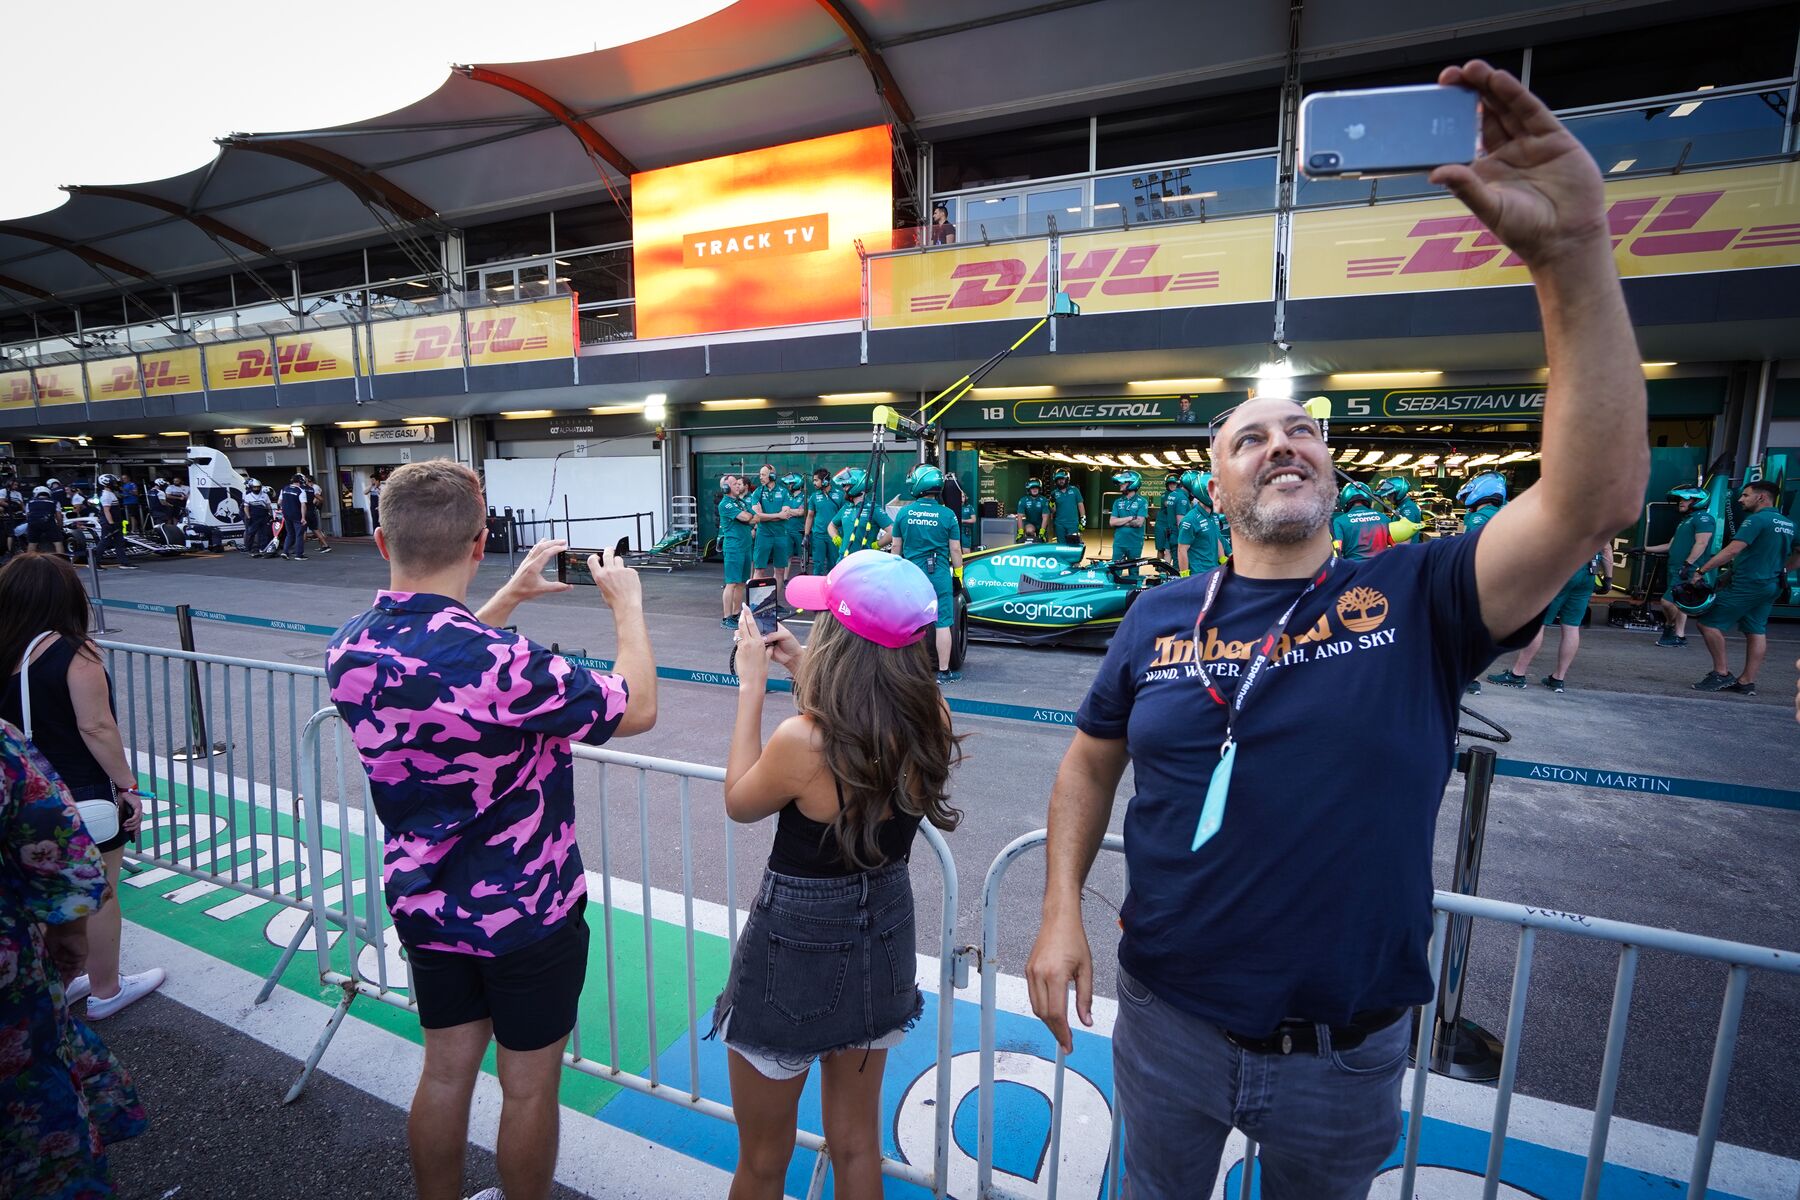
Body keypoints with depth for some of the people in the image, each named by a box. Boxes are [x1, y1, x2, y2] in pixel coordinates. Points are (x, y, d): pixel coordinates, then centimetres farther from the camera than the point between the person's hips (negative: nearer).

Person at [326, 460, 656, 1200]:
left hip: (425, 906, 6)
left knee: (446, 1072, 25)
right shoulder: (503, 664, -32)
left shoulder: (349, 651, -9)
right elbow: (637, 709, -18)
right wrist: (627, 602, -7)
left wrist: (510, 598, 14)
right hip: (526, 914, -6)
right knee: (528, 1087, 17)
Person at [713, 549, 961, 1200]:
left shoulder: (802, 740, -30)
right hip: (884, 939, 5)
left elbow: (738, 802, -9)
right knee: (857, 1147, 27)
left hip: (796, 952, -5)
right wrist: (806, 670, 5)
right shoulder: (932, 720, -14)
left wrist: (752, 685, -6)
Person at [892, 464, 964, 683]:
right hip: (939, 575, -2)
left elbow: (896, 547, 6)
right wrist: (959, 573, 9)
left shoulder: (904, 513, 0)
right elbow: (955, 549, -2)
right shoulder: (947, 515, -5)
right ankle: (943, 672, 10)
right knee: (943, 624, 4)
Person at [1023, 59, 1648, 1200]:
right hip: (1168, 1022, 1)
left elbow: (1597, 498, -27)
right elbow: (1091, 762, -1)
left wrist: (1574, 249, -33)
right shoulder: (1160, 615, -8)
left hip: (1346, 1051, 0)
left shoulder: (1416, 600, -12)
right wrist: (1062, 913, -6)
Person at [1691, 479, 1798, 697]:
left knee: (1710, 622, -4)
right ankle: (1747, 683, 12)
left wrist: (1701, 571, -22)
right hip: (1772, 587, 9)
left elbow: (1732, 550, -22)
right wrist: (1779, 570, 25)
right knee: (1756, 632, 9)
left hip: (1747, 585, -9)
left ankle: (1721, 673, -3)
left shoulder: (1757, 519, -13)